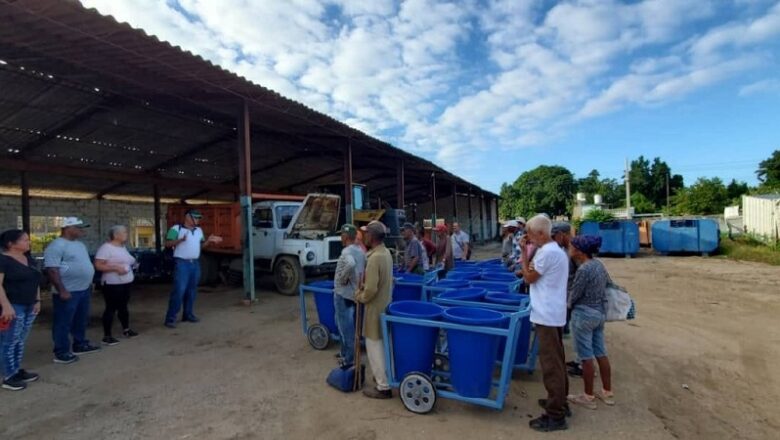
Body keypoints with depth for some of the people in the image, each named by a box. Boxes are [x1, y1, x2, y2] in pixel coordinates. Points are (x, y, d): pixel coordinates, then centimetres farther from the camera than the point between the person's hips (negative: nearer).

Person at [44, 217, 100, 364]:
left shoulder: (79, 244, 13)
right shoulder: (57, 246, -16)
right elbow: (52, 270, -21)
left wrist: (89, 283, 21)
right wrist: (62, 290, -23)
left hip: (84, 289, 9)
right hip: (68, 292, -9)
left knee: (81, 320, 18)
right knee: (63, 323, 1)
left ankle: (80, 345, 30)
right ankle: (61, 353, 10)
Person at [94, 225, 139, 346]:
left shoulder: (123, 247, 14)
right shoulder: (106, 247, -15)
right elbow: (98, 265, -20)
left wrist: (132, 263, 6)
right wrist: (115, 268, -25)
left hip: (126, 283, 9)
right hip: (112, 284, -9)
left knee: (123, 307, 19)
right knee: (111, 308, -3)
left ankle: (126, 329, 32)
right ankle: (107, 336, 6)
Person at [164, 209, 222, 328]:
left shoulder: (199, 230, 14)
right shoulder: (176, 229, -6)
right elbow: (167, 244, -11)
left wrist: (209, 241, 2)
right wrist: (180, 240, -26)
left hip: (195, 263, 7)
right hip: (182, 263, -7)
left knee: (191, 291, 10)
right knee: (179, 291, -11)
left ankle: (188, 314, 19)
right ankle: (170, 318, -4)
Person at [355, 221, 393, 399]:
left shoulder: (375, 258, -26)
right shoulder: (386, 253, 4)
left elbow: (371, 289, -28)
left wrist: (359, 297, -9)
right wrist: (363, 286, 10)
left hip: (375, 308, -9)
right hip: (385, 304, 9)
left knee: (374, 346, 2)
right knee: (382, 344, 21)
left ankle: (383, 387, 11)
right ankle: (384, 377, 35)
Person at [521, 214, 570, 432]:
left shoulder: (546, 252, -19)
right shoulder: (556, 250, 13)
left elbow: (528, 278, -11)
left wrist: (524, 251, -7)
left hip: (546, 315, -10)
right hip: (554, 313, 10)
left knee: (551, 365, -3)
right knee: (557, 362, 19)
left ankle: (555, 416, 5)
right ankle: (560, 402, 31)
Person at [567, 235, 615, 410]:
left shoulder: (583, 269, -22)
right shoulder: (599, 264, 3)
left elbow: (574, 295, -15)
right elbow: (609, 284, 14)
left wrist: (569, 305, 5)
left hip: (584, 315, -9)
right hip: (600, 313, 9)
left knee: (586, 357, 3)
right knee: (601, 353, 17)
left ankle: (588, 397, 14)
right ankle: (607, 392, 29)